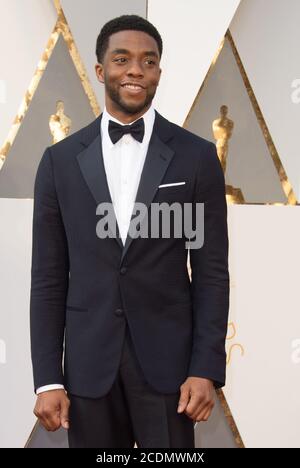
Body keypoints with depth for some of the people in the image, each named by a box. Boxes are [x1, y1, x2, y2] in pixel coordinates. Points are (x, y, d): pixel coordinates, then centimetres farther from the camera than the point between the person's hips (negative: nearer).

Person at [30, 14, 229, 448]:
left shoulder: (197, 156, 0)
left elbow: (211, 272, 0)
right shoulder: (60, 159, 3)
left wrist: (206, 369, -7)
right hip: (88, 361, 1)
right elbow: (48, 278, 3)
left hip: (167, 357, -1)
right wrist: (47, 379, -2)